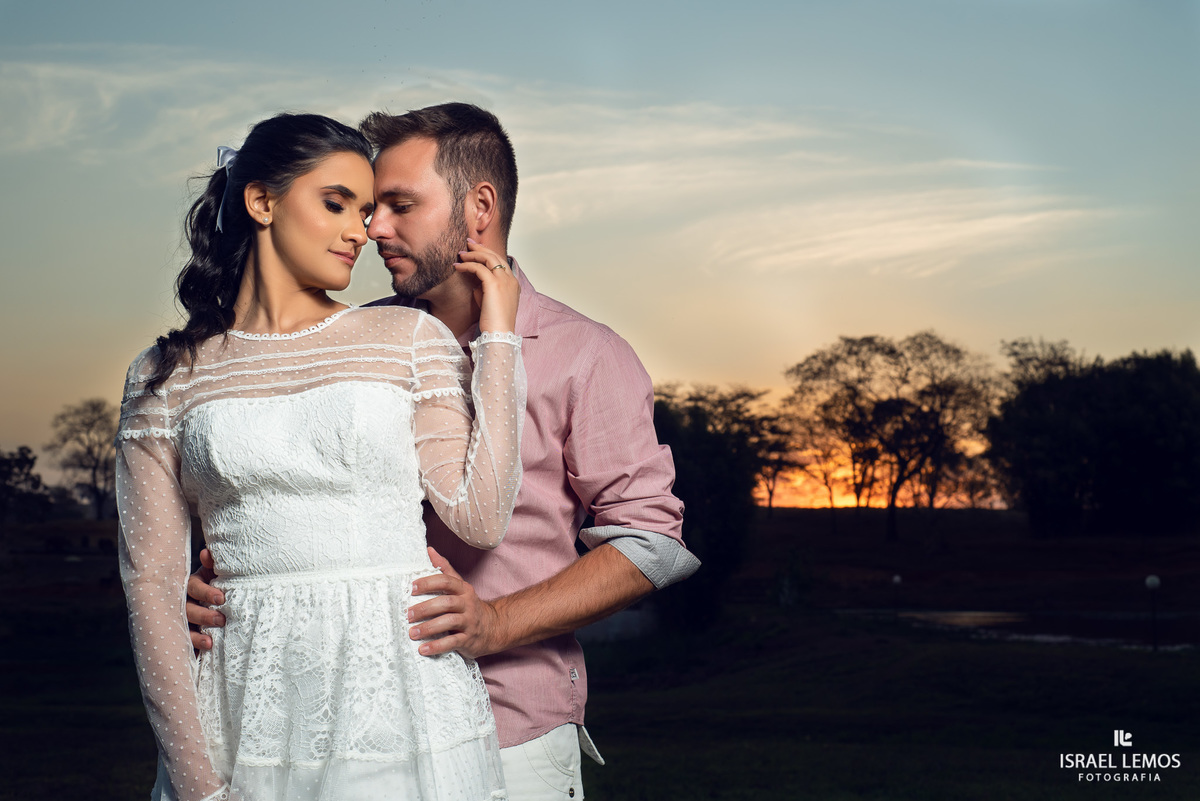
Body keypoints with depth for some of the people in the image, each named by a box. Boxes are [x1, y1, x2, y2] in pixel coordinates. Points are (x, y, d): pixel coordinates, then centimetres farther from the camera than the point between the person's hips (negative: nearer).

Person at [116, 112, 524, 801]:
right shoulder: (167, 377, 5)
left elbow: (481, 517, -4)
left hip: (403, 707, 0)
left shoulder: (409, 339, 5)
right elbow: (152, 580, 2)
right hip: (248, 716, 0)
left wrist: (498, 336, -1)